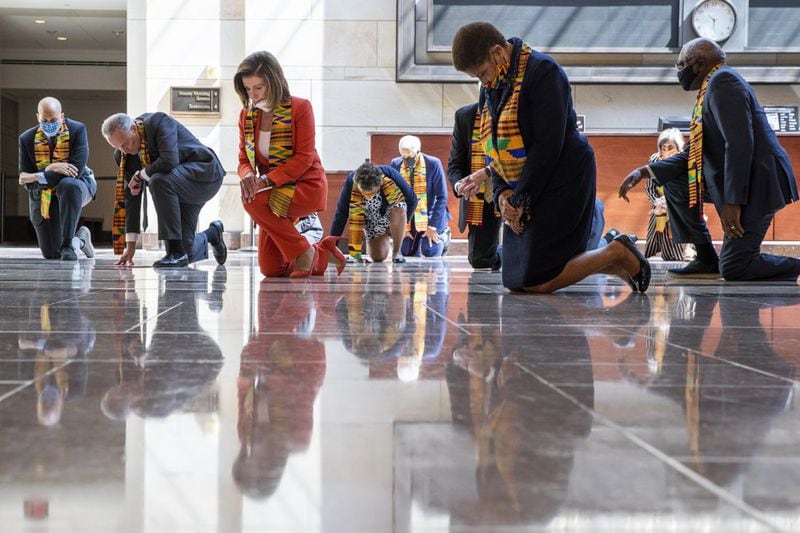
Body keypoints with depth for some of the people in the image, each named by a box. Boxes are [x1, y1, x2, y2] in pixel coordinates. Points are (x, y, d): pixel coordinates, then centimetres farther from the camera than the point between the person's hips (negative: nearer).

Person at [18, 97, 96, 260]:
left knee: (68, 185, -42)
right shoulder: (27, 139, -7)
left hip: (76, 185, -3)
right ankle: (80, 238, 36)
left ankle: (69, 244, -31)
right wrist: (51, 169, -29)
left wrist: (37, 178, -28)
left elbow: (77, 169, -26)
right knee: (51, 254, 1)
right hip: (43, 195, 3)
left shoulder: (77, 130, -15)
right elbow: (25, 179, -10)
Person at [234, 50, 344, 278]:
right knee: (270, 269, 1)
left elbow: (304, 158, -18)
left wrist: (267, 180, -28)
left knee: (254, 202, -33)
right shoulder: (247, 114, 4)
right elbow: (244, 159, 5)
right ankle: (322, 254, 29)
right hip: (275, 191, 6)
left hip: (306, 185, -6)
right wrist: (247, 175, -21)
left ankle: (303, 252, -15)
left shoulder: (300, 107, -12)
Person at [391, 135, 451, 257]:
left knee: (431, 253, -12)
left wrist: (432, 226, -13)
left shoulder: (433, 164, -15)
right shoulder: (395, 165, -7)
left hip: (430, 216, -3)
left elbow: (442, 197, -11)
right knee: (407, 253, 0)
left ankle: (443, 235, 19)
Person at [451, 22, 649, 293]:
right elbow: (492, 145, 14)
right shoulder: (491, 86, 10)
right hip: (522, 189, 9)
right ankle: (617, 266, 16)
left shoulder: (542, 72, -16)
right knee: (514, 280, 7)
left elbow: (548, 145, -20)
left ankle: (618, 253, 3)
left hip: (561, 181, -9)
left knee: (536, 282, -14)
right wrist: (502, 193, -3)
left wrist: (520, 199, -17)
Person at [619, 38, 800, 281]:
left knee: (733, 269, -10)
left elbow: (739, 143, -23)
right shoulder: (710, 89, 17)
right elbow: (693, 154, 14)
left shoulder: (722, 80, -13)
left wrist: (733, 201, -26)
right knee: (674, 183, 11)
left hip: (757, 180, -10)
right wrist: (645, 171, 6)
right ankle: (706, 260, 10)